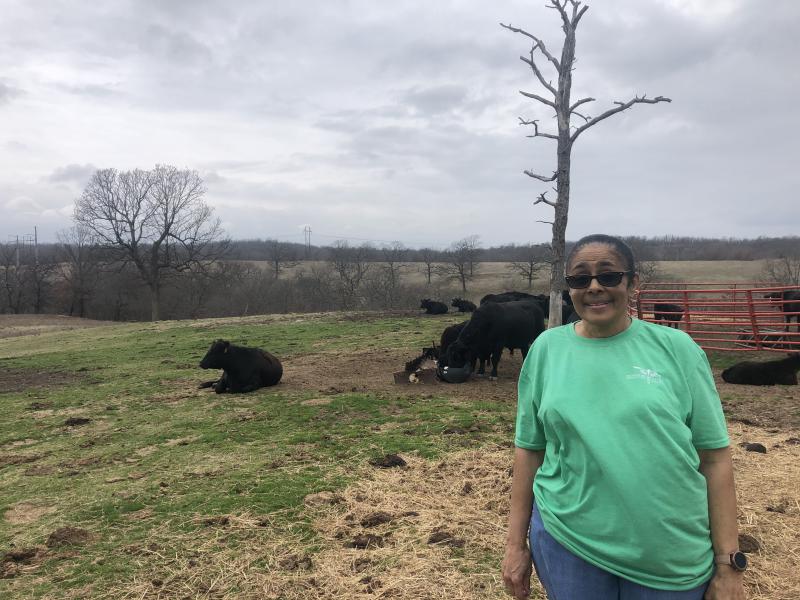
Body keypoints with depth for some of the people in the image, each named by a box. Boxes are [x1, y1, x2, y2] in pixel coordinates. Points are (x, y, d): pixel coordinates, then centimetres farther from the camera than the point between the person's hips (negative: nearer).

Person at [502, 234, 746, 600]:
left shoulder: (676, 348, -5)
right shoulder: (546, 349, -2)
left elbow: (715, 456, -2)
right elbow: (529, 449, 3)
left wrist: (729, 564, -3)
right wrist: (516, 543, 4)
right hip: (567, 543, 1)